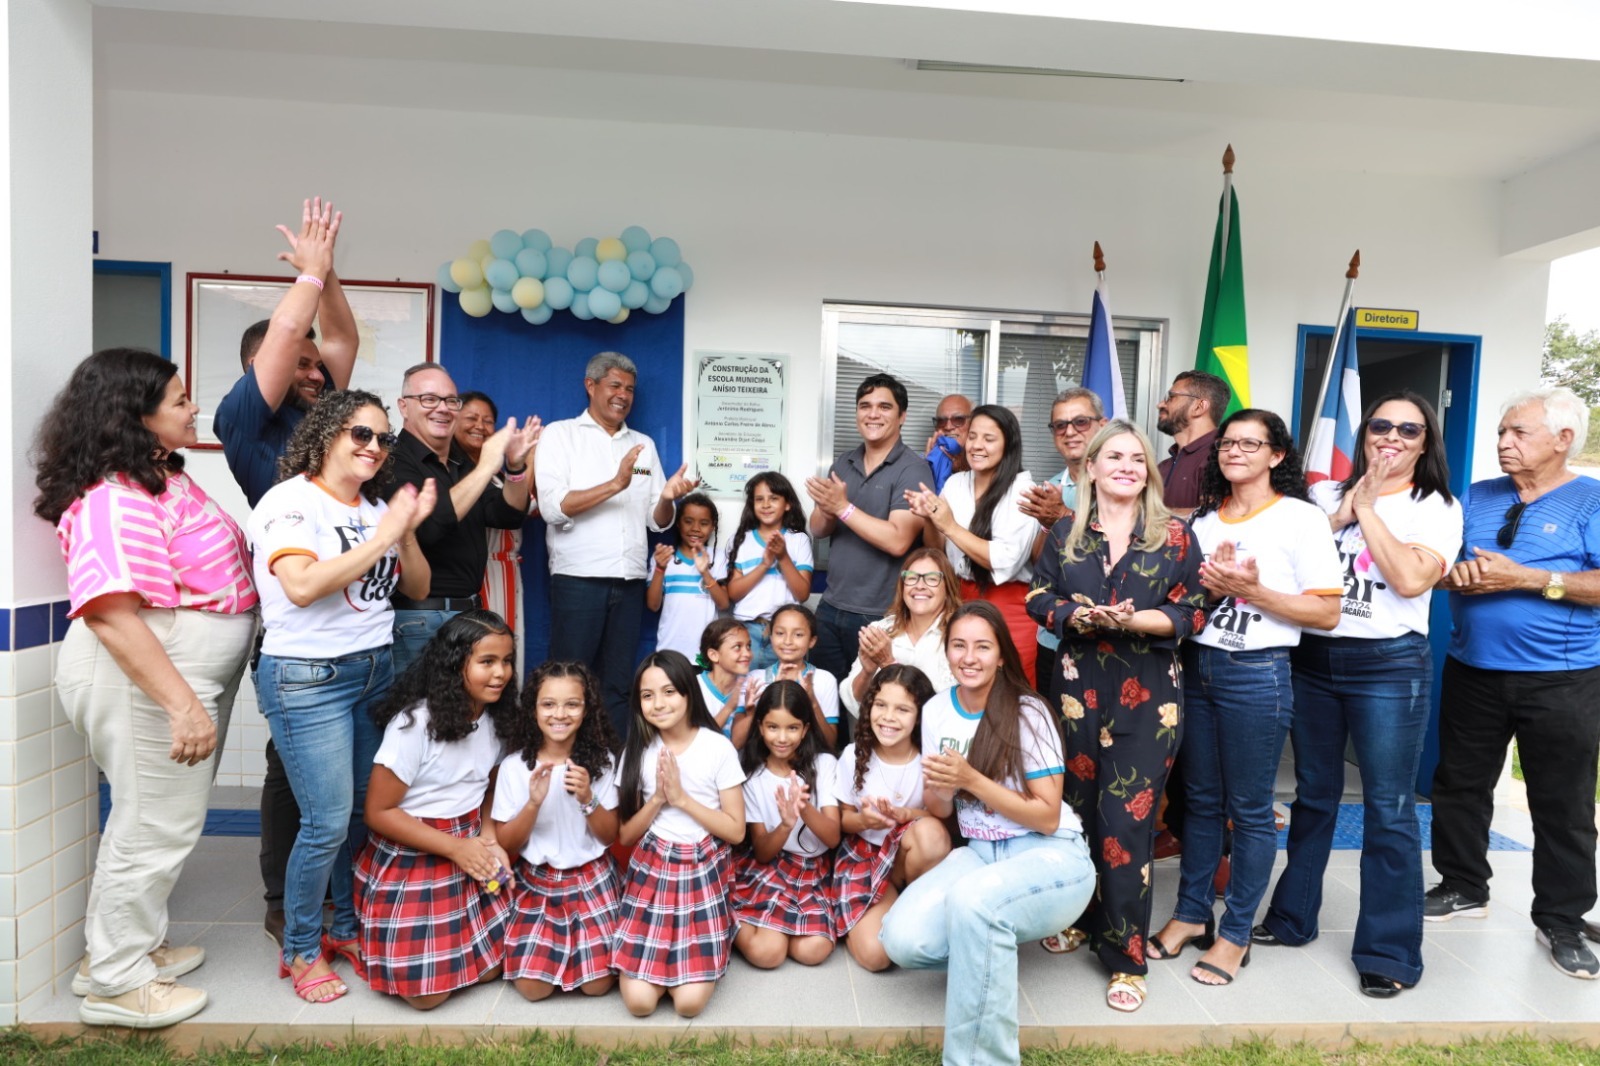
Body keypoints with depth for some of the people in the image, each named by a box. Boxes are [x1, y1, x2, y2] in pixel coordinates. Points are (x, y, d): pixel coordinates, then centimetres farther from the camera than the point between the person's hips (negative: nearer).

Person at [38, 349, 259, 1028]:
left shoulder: (163, 477, 10)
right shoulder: (114, 499, -21)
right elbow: (109, 610, -31)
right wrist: (180, 702, -34)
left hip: (190, 672, 10)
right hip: (147, 676, -10)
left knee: (148, 817, 21)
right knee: (157, 825, 2)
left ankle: (124, 945, 38)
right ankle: (117, 982, 20)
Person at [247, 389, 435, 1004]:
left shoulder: (377, 509, 10)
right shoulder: (290, 500, -8)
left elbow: (416, 588, 9)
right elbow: (303, 586, -24)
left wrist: (408, 532, -7)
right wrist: (382, 537, -19)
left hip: (375, 671, 6)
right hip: (308, 679, -6)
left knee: (369, 811, 9)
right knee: (328, 824, -5)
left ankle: (347, 929, 29)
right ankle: (300, 951, 17)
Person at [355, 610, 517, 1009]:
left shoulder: (499, 717, -3)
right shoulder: (415, 723, -22)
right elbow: (378, 812, -16)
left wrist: (489, 839, -9)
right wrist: (456, 848, -19)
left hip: (470, 849, 5)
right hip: (409, 861, -5)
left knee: (490, 968, 4)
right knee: (426, 992, -3)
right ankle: (367, 942, 24)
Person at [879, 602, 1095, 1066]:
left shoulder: (1027, 713, -13)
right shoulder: (935, 711, 2)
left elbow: (1048, 817, -13)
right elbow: (938, 812, 9)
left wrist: (971, 779, -23)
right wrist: (941, 788, -16)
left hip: (1051, 858, -5)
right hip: (978, 853, 5)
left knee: (971, 898, -37)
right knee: (903, 939, -21)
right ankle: (987, 952, 12)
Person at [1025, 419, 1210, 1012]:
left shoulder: (1174, 535, 1)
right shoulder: (1066, 532, 7)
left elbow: (1192, 613, -3)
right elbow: (1039, 598, 7)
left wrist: (1132, 620, -18)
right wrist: (1076, 616, -13)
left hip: (1146, 695, -2)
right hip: (1077, 686, 3)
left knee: (1127, 820, -4)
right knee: (1077, 805, 12)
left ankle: (1126, 958, 9)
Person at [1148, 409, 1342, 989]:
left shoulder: (1301, 518, -4)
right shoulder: (1203, 518, 12)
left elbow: (1327, 613, -9)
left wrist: (1252, 591, -17)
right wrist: (1206, 585, -6)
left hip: (1257, 674, -5)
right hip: (1196, 664, 5)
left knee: (1249, 808, 6)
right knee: (1200, 799, 14)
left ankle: (1235, 934, 20)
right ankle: (1191, 913, 28)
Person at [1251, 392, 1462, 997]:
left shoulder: (1436, 508, 0)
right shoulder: (1324, 495, 9)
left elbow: (1411, 579, -17)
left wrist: (1367, 510, -11)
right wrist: (1339, 513, -10)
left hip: (1389, 665, -3)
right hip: (1312, 658, 4)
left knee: (1388, 808, 1)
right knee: (1313, 794, 15)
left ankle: (1389, 951, 15)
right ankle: (1292, 916, 29)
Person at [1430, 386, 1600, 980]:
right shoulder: (1476, 498, 9)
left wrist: (1523, 578, -22)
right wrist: (1456, 574, -12)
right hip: (1472, 672, 5)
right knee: (1459, 786, 14)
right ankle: (1463, 889, 31)